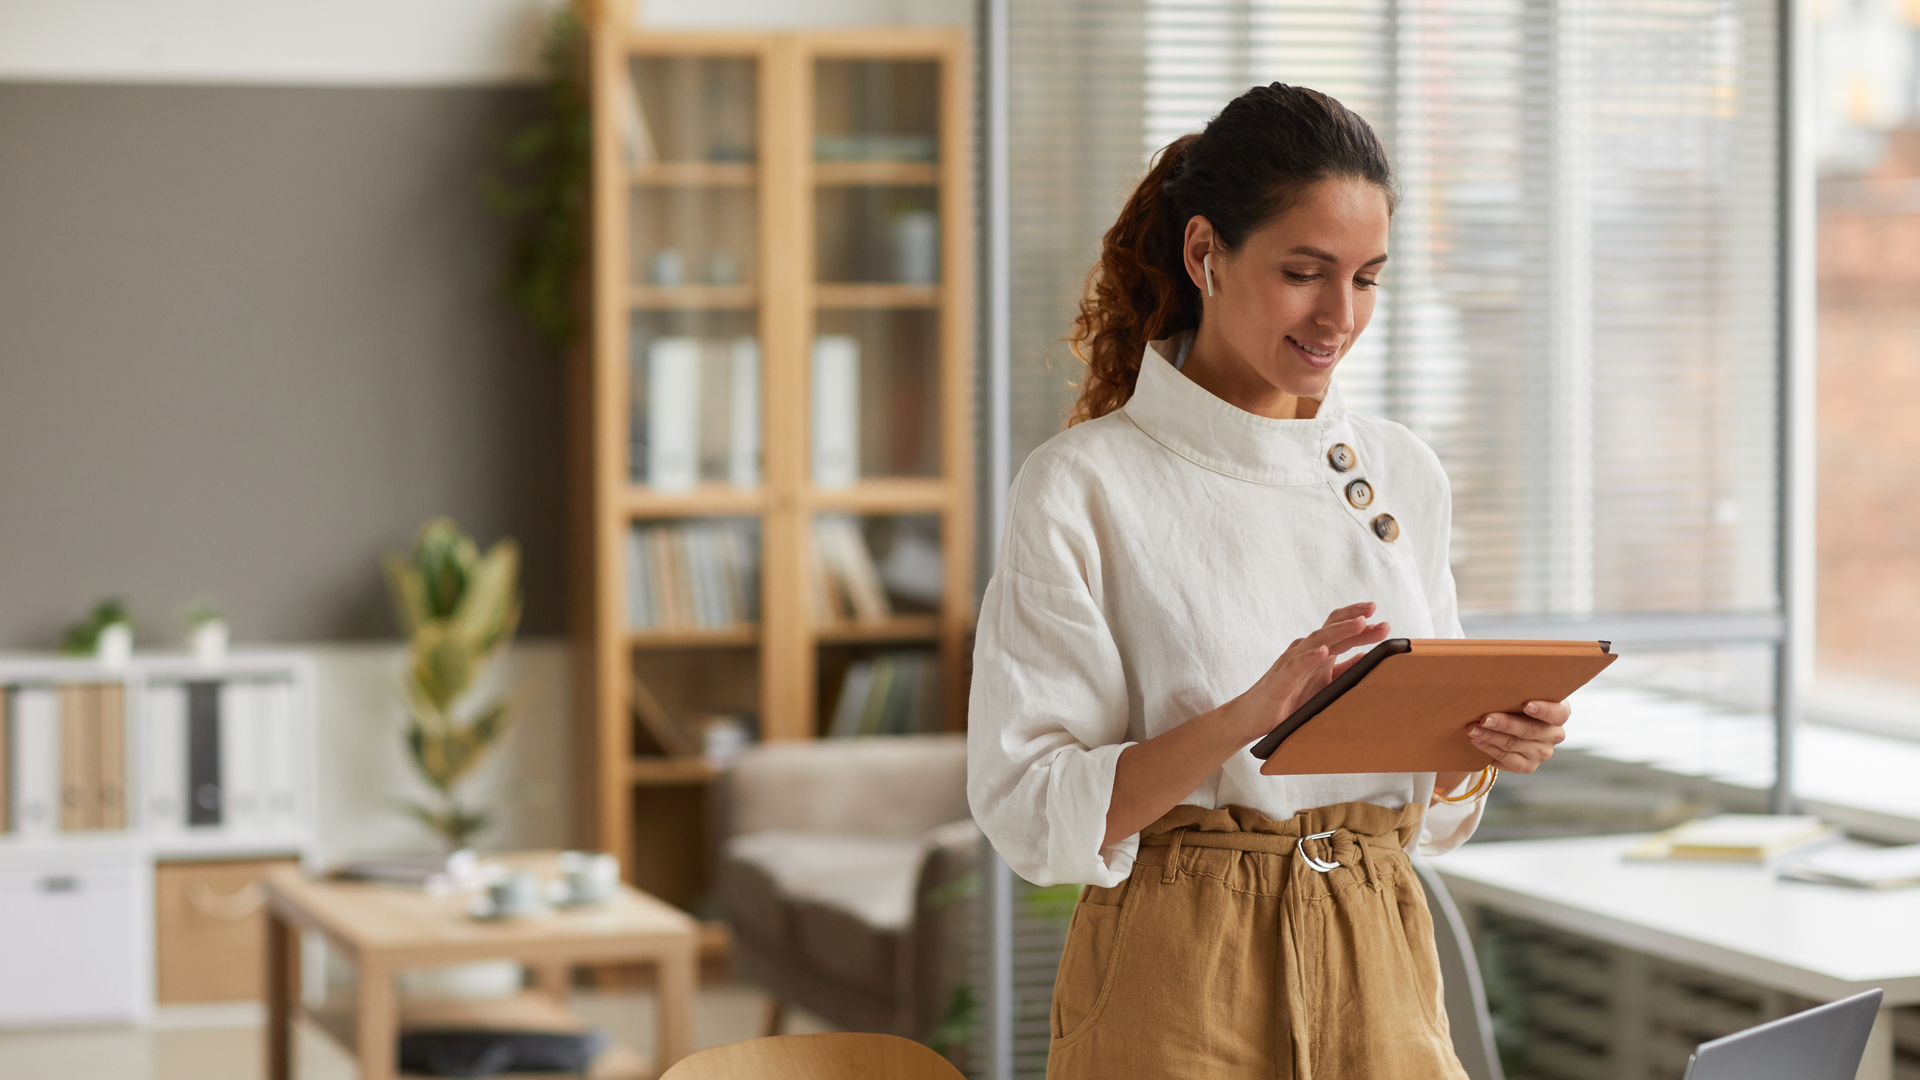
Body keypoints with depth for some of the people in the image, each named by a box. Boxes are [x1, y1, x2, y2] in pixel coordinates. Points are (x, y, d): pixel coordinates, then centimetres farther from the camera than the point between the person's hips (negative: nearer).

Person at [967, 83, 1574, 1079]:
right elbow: (1027, 810, -13)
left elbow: (1423, 805, 14)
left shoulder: (1403, 475, 8)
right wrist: (1245, 720, -25)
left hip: (1380, 984, 4)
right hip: (1179, 995, -4)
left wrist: (1485, 745, -8)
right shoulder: (1082, 487, -8)